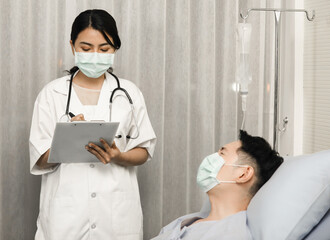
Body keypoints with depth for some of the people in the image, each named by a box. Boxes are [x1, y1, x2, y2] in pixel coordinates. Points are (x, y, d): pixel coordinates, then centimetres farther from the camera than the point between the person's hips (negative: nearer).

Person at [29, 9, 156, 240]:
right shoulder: (52, 93, 2)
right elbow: (40, 160, -1)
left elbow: (144, 151, 6)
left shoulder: (129, 93, 5)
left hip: (117, 211, 1)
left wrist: (119, 157, -14)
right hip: (67, 210, -1)